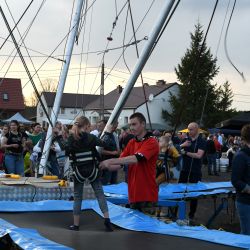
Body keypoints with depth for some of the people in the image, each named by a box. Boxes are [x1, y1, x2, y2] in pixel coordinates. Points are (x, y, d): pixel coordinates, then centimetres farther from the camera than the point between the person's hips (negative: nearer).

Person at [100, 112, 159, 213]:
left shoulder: (151, 142, -12)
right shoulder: (131, 142, 11)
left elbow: (135, 159, -26)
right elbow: (120, 163, 10)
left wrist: (110, 161, -25)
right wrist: (106, 166, -9)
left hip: (147, 195, -7)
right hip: (133, 194, 7)